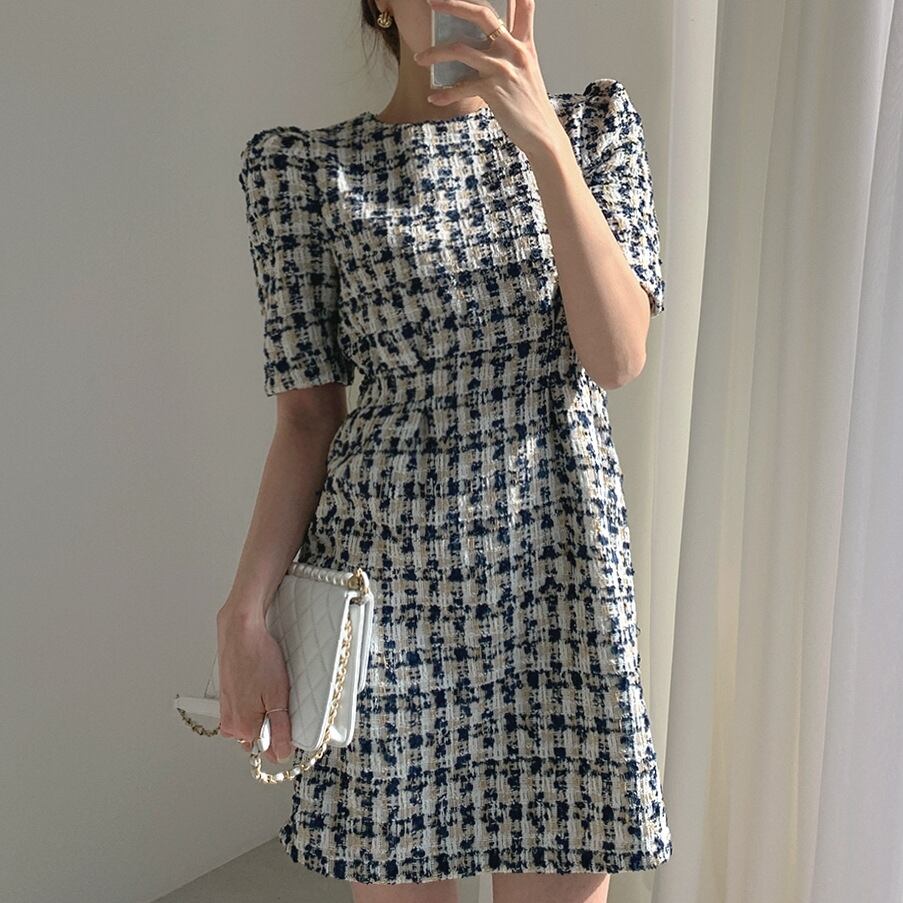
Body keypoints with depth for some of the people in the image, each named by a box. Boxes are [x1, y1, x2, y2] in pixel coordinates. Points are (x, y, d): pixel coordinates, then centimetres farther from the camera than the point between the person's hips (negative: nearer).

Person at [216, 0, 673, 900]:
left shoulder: (594, 122, 5)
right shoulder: (303, 167, 1)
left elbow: (617, 355, -9)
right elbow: (307, 416, 0)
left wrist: (540, 137, -18)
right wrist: (243, 612, -9)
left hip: (559, 560, 1)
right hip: (386, 567, -1)